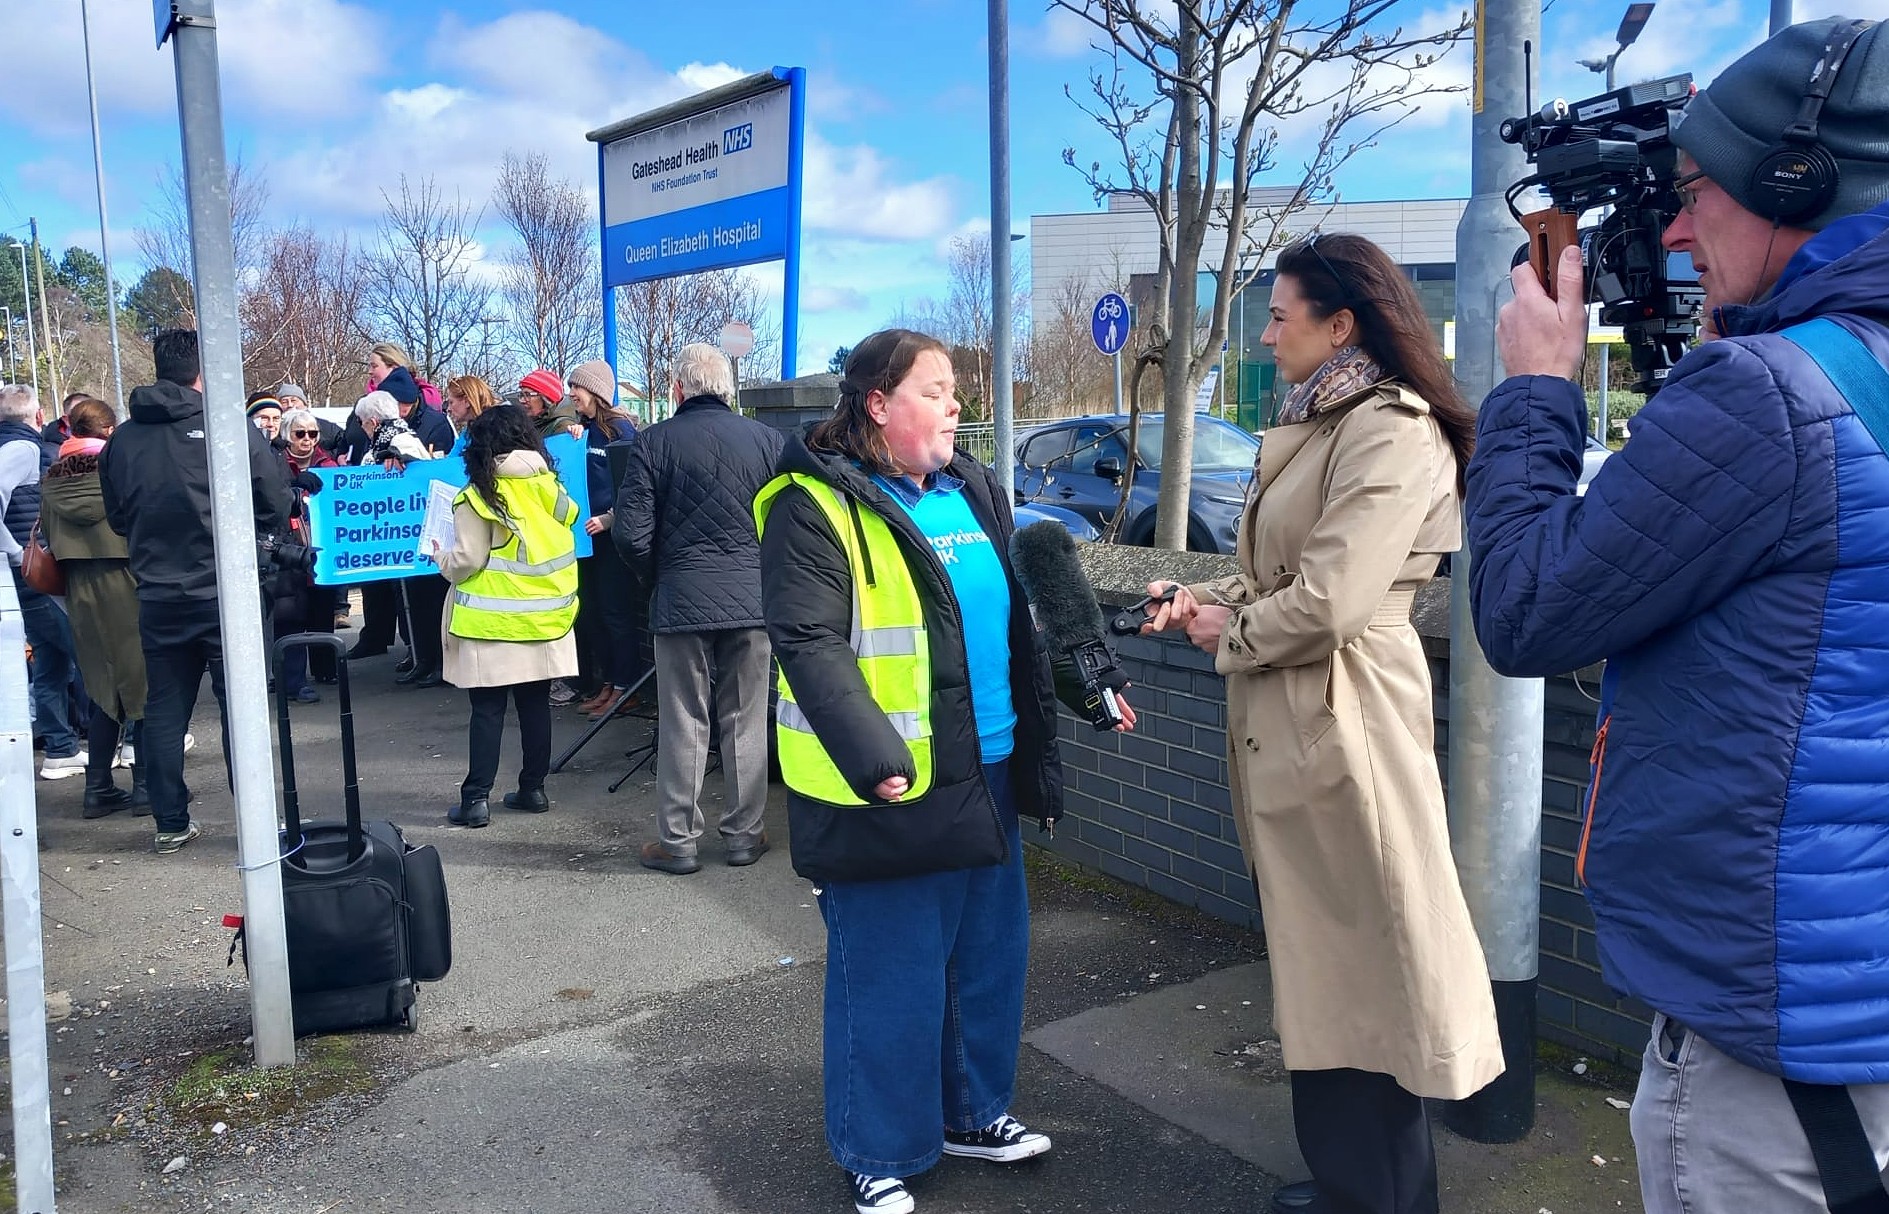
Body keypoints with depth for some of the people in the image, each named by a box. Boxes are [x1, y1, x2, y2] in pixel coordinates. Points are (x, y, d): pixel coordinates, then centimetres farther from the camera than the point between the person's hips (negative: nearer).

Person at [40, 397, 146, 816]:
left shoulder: (51, 480, 6)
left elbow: (50, 537, 11)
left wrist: (72, 583, 19)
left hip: (81, 593, 5)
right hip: (127, 588, -5)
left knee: (103, 690, 13)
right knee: (145, 686, 3)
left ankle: (98, 788, 15)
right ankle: (146, 785, 5)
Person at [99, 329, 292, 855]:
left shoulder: (122, 439, 3)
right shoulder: (229, 426, -11)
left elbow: (117, 516, 12)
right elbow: (274, 502, -9)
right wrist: (250, 539, 9)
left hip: (158, 597, 4)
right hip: (224, 592, -4)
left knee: (164, 710, 12)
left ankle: (171, 822, 20)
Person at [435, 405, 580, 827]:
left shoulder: (479, 496, -11)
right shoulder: (549, 486, 2)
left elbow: (467, 560, -11)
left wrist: (442, 561, 9)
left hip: (493, 622, -4)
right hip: (546, 616, 4)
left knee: (487, 709, 0)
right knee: (536, 704, 11)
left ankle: (476, 798, 2)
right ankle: (533, 789, 18)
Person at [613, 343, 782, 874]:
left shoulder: (654, 442, -4)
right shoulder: (768, 440, 1)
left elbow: (630, 532, -7)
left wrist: (654, 581, 11)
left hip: (681, 600, -1)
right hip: (754, 597, 2)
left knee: (683, 724, 7)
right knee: (746, 722, 10)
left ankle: (678, 841, 14)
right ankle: (743, 835, 18)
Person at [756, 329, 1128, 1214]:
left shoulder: (973, 491, 11)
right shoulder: (816, 508, -13)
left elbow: (1018, 614, 19)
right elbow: (810, 646, -21)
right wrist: (873, 759, -29)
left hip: (985, 774, 8)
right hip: (885, 789, -7)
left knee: (990, 957, 18)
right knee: (892, 977, 5)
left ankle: (972, 1113, 40)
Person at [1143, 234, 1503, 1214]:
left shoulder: (1393, 432, -16)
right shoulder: (1315, 427, 16)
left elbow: (1327, 602, -24)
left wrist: (1229, 636, -8)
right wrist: (1211, 601, 4)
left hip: (1341, 724, -10)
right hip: (1283, 726, 10)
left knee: (1358, 967, 3)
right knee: (1311, 963, 19)